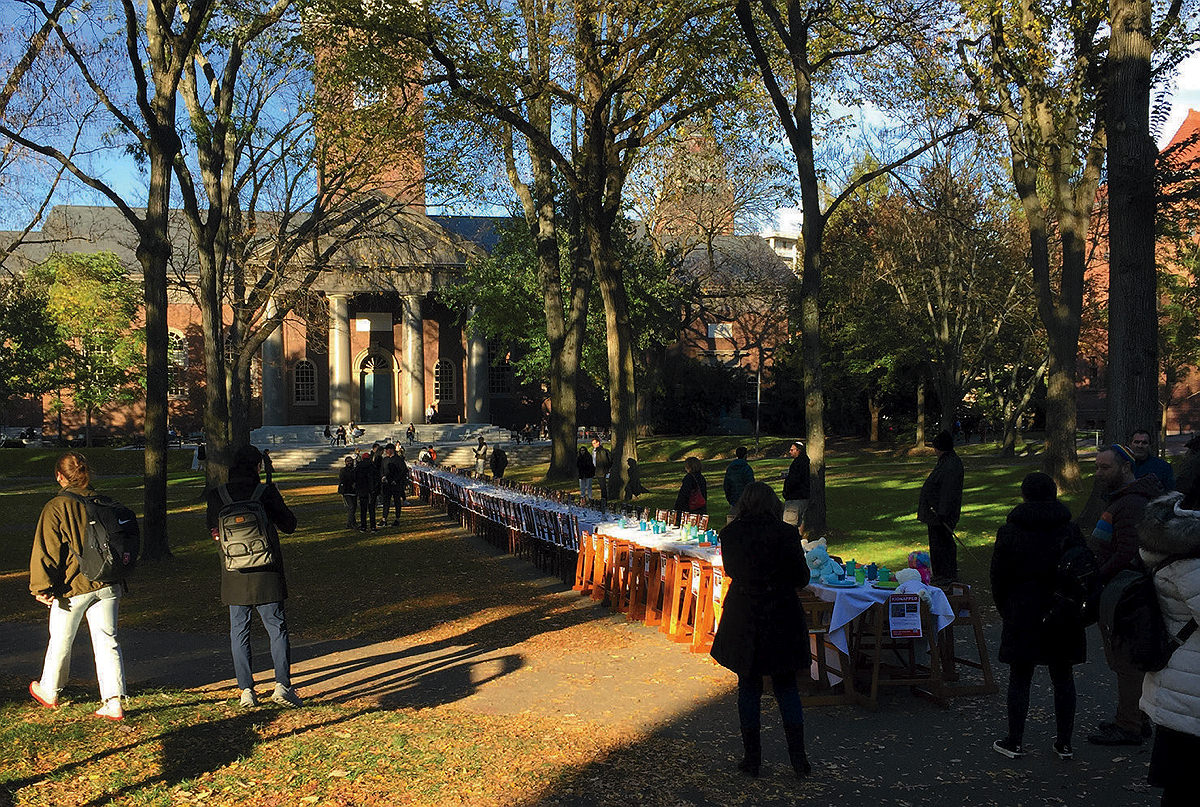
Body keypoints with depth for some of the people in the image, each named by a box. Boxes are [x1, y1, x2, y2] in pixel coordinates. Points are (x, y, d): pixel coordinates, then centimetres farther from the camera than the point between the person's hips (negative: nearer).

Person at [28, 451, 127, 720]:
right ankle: (114, 702, 1)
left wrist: (42, 587, -7)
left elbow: (46, 550, -12)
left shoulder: (56, 508, -10)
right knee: (107, 641, 6)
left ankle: (49, 692, 37)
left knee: (61, 641, 16)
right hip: (107, 586, 4)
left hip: (72, 587, -4)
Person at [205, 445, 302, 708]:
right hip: (266, 573, -2)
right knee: (277, 628, 6)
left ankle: (246, 690, 10)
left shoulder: (217, 494, 0)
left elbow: (213, 531, 11)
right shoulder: (267, 491, -7)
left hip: (234, 575, 2)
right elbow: (289, 525, 2)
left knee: (239, 631, 10)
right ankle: (282, 686, -1)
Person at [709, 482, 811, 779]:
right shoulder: (786, 533, -11)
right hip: (782, 617, -1)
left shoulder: (729, 534, -5)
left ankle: (752, 757, 16)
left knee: (748, 685, 13)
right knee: (786, 685, 14)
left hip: (742, 618, 1)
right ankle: (798, 757, 11)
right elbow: (802, 578, -5)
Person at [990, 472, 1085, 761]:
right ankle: (1064, 742, 16)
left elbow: (998, 577, -1)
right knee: (1063, 677, 11)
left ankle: (1015, 742, 10)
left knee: (1019, 678, 5)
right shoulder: (1069, 530, -2)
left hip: (1023, 615, -2)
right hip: (1063, 616, 2)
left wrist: (1005, 610, 11)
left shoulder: (1009, 532, -5)